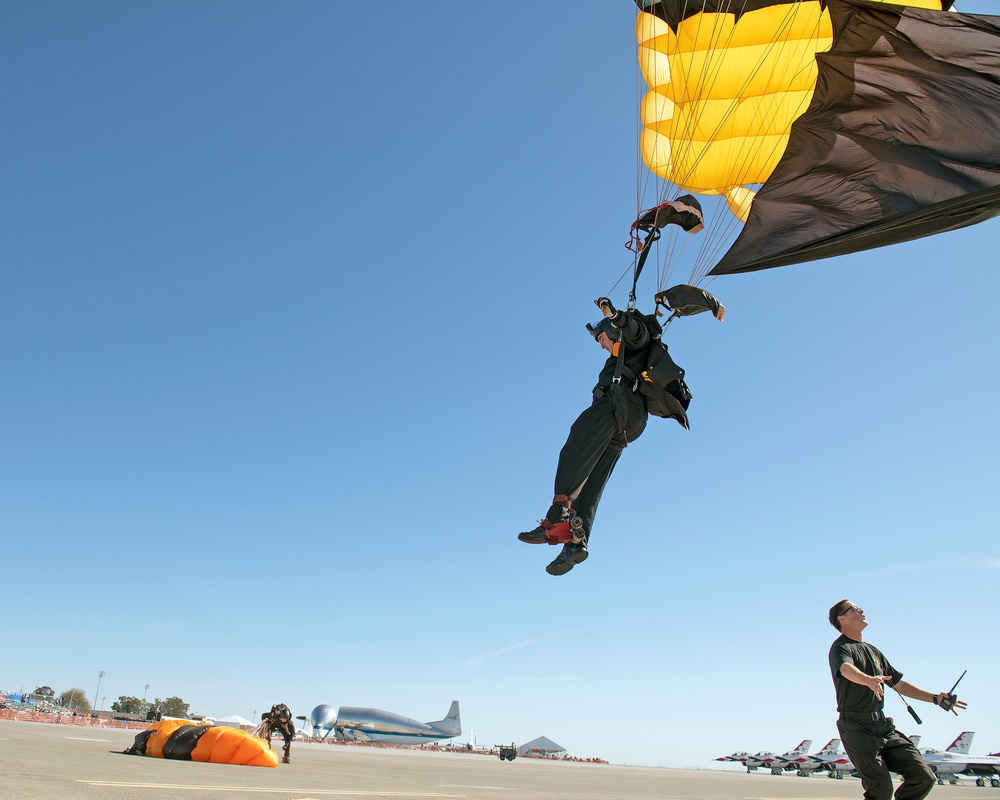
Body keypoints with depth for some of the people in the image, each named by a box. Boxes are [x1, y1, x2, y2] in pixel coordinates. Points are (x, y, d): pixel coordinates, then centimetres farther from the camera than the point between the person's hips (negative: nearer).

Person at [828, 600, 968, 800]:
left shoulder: (873, 650, 22)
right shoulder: (841, 648, -6)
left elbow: (899, 684, 27)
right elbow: (846, 669, -30)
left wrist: (935, 698, 18)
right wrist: (868, 680, -50)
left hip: (882, 725, 8)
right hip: (856, 727, -8)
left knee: (923, 776, -2)